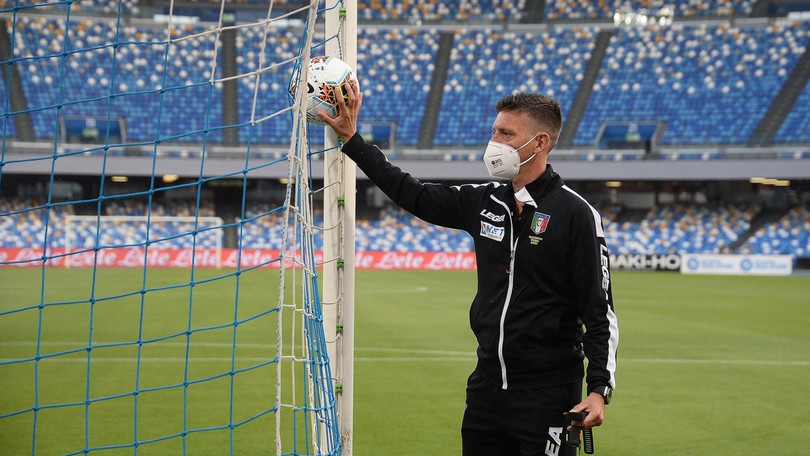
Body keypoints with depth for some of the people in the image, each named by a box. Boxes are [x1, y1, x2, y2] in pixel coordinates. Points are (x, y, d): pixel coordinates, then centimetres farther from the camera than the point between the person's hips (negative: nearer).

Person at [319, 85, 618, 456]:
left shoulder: (575, 213, -11)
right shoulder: (484, 201, 7)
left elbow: (600, 311, -11)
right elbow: (412, 194, 17)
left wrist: (599, 390, -18)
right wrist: (351, 139, 15)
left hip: (548, 397, -6)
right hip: (487, 385, 6)